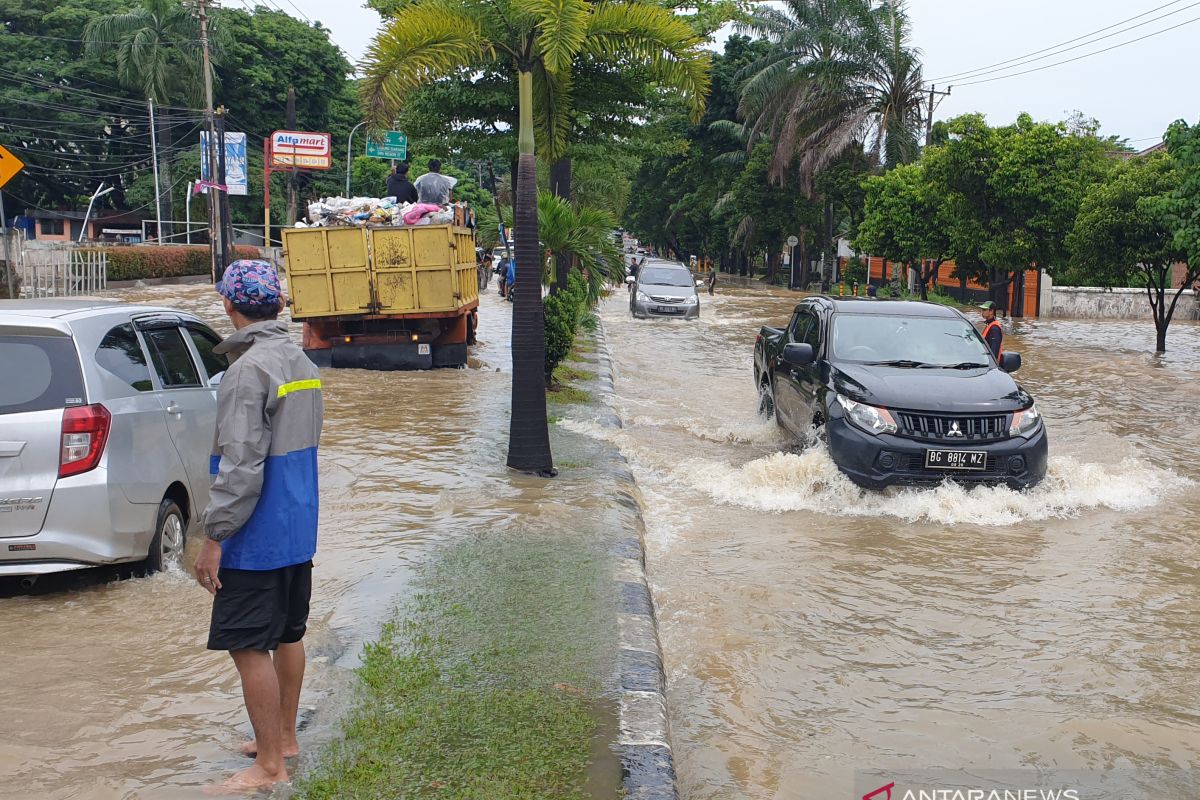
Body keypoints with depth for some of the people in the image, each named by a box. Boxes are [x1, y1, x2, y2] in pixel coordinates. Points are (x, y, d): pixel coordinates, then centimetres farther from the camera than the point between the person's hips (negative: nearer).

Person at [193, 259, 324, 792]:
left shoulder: (249, 369, -19)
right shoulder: (301, 363, 9)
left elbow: (241, 465, -24)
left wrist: (215, 536, -18)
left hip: (258, 536, -9)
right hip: (298, 529, 9)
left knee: (249, 646, -1)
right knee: (288, 635, 18)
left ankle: (269, 765, 5)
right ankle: (284, 738, 32)